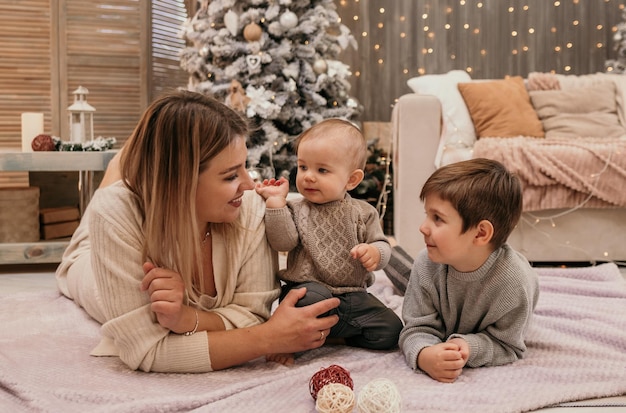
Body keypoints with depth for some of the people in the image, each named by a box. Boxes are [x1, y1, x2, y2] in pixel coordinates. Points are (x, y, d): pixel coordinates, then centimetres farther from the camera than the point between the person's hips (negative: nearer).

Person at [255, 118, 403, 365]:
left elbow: (382, 246, 5)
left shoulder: (363, 213, 6)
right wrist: (276, 201, -14)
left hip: (354, 296, 3)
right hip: (310, 288, -3)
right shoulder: (296, 210, 3)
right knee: (314, 297, -38)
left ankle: (336, 335, 7)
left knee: (390, 331, -10)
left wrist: (374, 252, -19)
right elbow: (283, 242, -13)